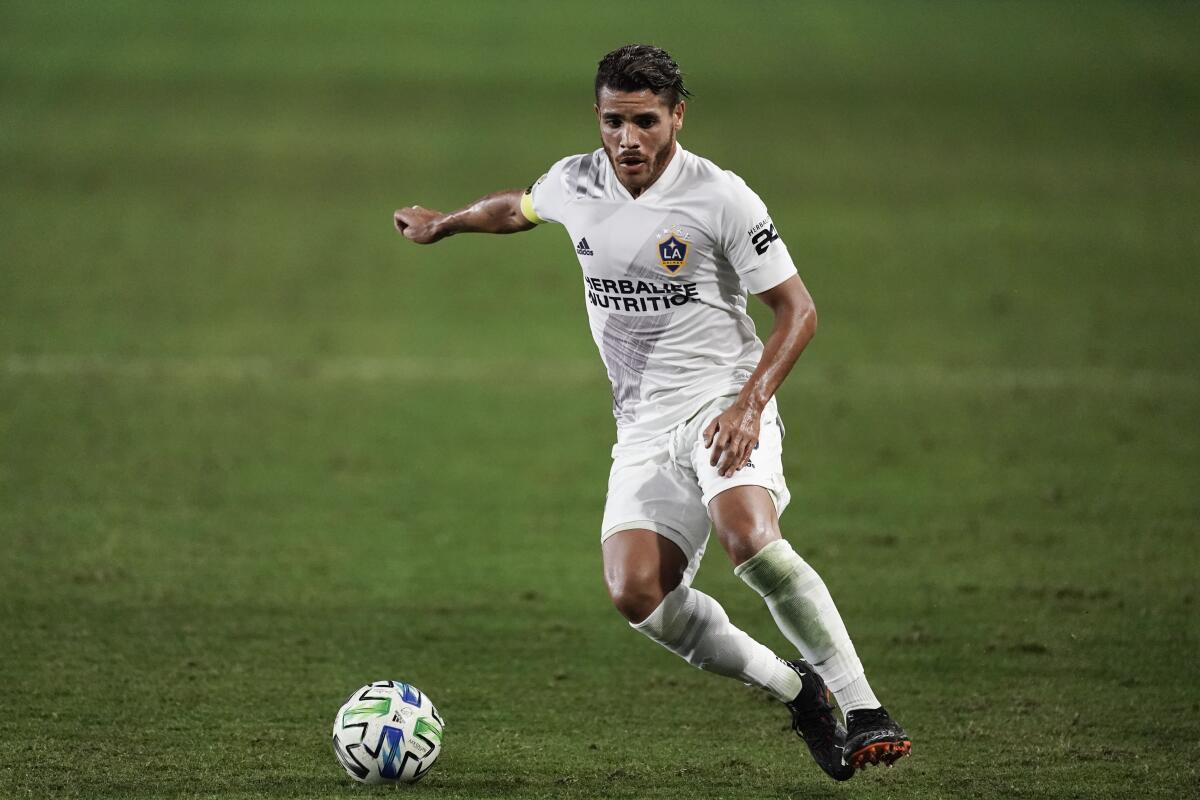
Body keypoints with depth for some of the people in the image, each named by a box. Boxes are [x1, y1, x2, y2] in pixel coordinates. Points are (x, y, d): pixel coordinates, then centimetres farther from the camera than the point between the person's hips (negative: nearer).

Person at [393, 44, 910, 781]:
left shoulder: (721, 198, -11)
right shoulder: (574, 184, 4)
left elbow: (798, 309, -7)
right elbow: (518, 209, 30)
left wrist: (750, 404, -20)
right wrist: (442, 224, 45)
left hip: (721, 401, -5)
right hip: (645, 426, 5)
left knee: (748, 536, -34)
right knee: (636, 591, -19)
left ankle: (864, 714, -27)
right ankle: (796, 692, 0)